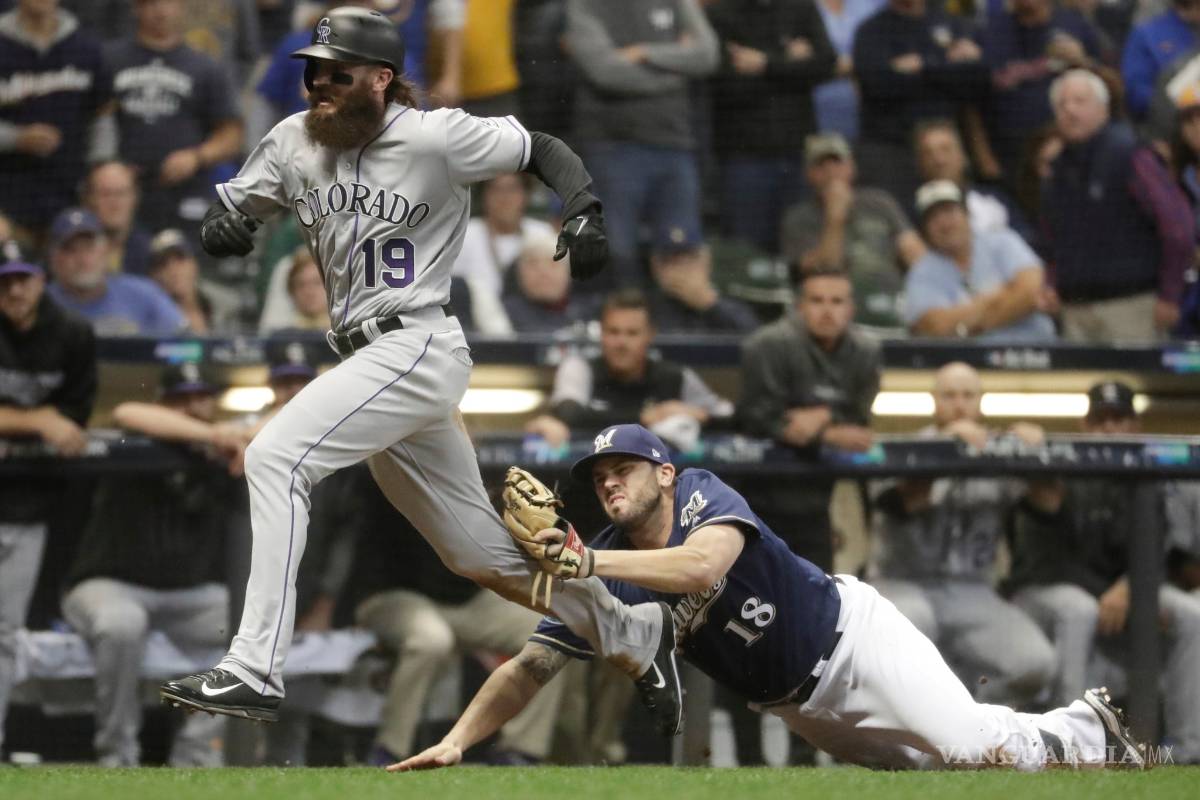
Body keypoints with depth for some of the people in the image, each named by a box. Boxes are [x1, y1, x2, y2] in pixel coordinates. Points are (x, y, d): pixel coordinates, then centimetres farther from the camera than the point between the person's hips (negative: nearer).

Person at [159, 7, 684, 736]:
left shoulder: (438, 137, -10)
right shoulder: (295, 143, 6)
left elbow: (542, 150, 0)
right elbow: (228, 213, 11)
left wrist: (586, 211, -18)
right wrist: (224, 226, -13)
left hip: (418, 346, -8)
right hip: (367, 360, 8)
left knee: (276, 457, -23)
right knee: (479, 552, 16)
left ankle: (255, 671, -27)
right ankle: (634, 635, 33)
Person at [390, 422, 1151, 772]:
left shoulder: (706, 494, -23)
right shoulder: (604, 574, -11)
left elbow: (701, 566, -45)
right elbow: (529, 668, -14)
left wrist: (588, 563, -52)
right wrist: (456, 741, -29)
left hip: (849, 635, -5)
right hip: (795, 705, 5)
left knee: (979, 750, -13)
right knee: (928, 762, 10)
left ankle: (1087, 729, 18)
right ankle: (1071, 732, 35)